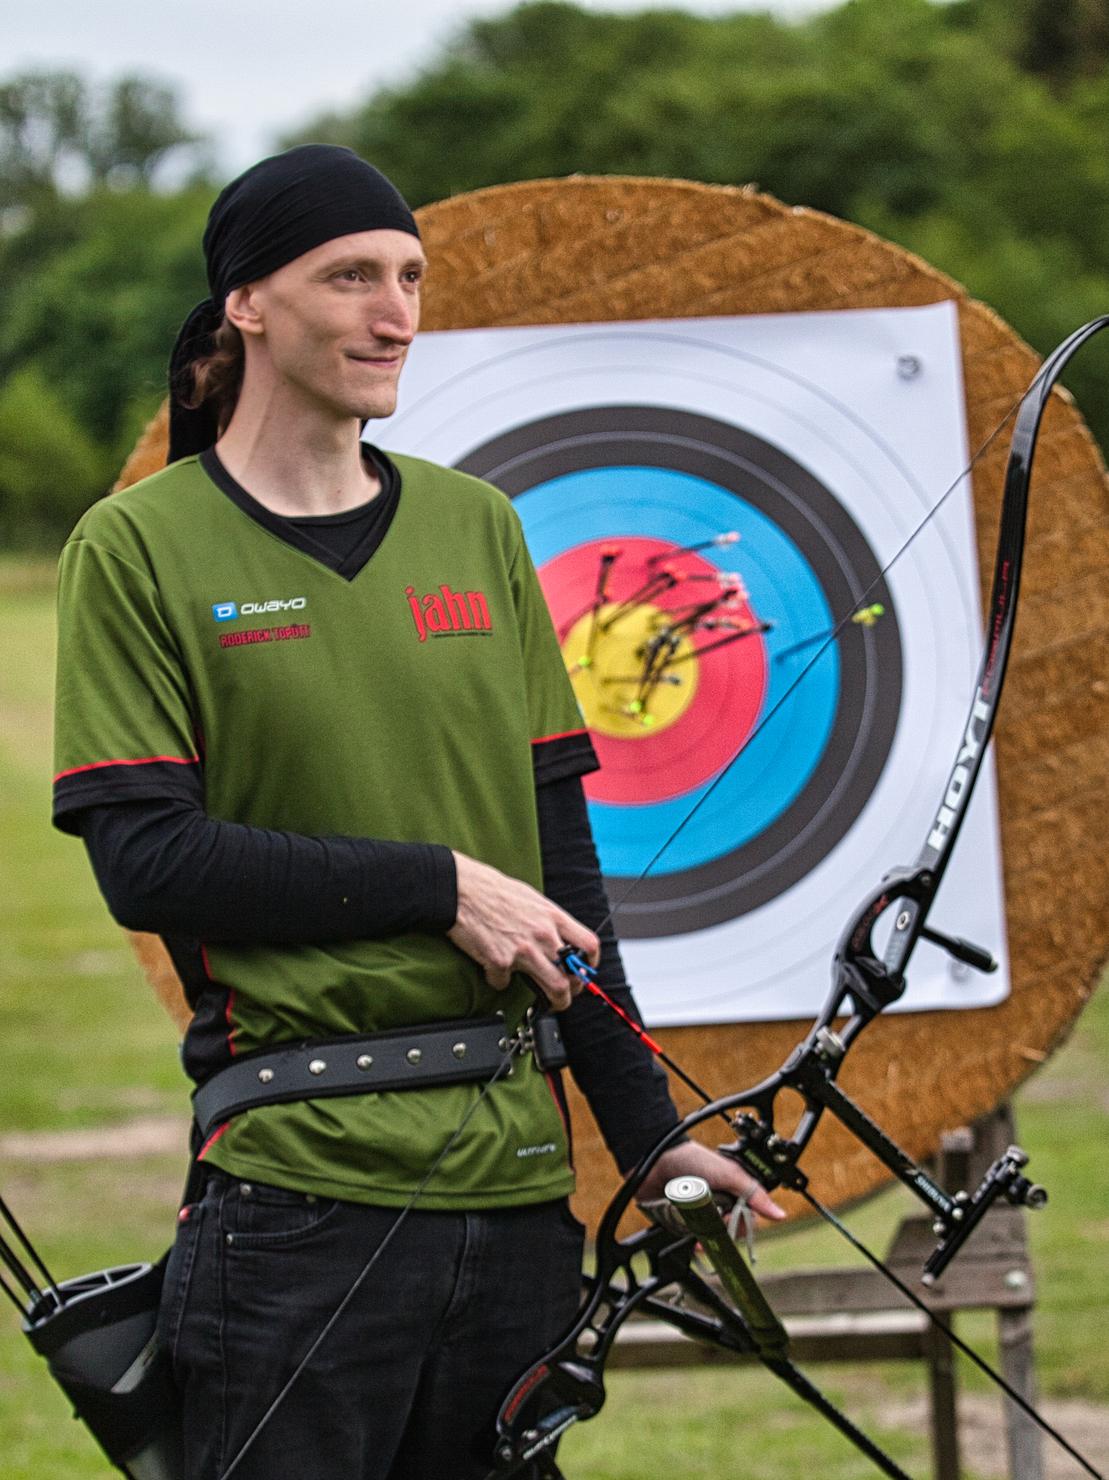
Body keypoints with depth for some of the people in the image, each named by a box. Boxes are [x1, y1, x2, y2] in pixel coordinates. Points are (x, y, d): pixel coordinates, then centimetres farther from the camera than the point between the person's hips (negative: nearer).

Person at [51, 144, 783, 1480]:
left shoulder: (477, 530, 13)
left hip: (512, 1173, 5)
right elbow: (147, 861, -9)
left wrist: (646, 1128, 8)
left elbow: (556, 856, 13)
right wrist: (439, 886, -11)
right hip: (298, 1181, -4)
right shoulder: (139, 549, 0)